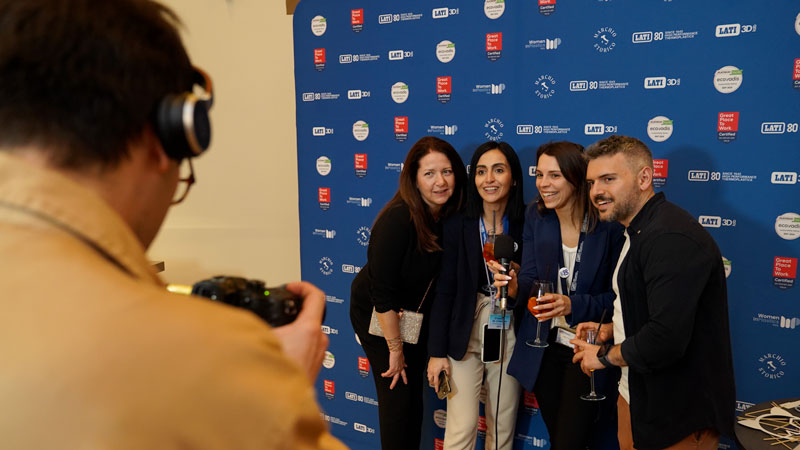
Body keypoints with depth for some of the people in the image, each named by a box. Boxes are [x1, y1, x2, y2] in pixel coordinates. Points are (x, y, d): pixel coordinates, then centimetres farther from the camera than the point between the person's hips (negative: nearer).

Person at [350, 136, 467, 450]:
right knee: (397, 397, -1)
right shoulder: (398, 219, -29)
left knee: (415, 395, 15)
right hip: (377, 315, -6)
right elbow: (381, 290, -26)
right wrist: (395, 348, -19)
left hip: (416, 315, 6)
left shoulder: (452, 217, -10)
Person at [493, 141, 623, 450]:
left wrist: (573, 306, -29)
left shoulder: (608, 224, -17)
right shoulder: (536, 216, -2)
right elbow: (531, 280, -3)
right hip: (545, 349, 5)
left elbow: (617, 295, -13)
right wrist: (516, 286, -26)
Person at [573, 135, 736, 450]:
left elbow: (666, 339, -31)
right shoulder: (639, 232, 10)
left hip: (678, 417, -9)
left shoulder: (672, 239, -25)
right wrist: (610, 330, 5)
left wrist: (605, 356, -15)